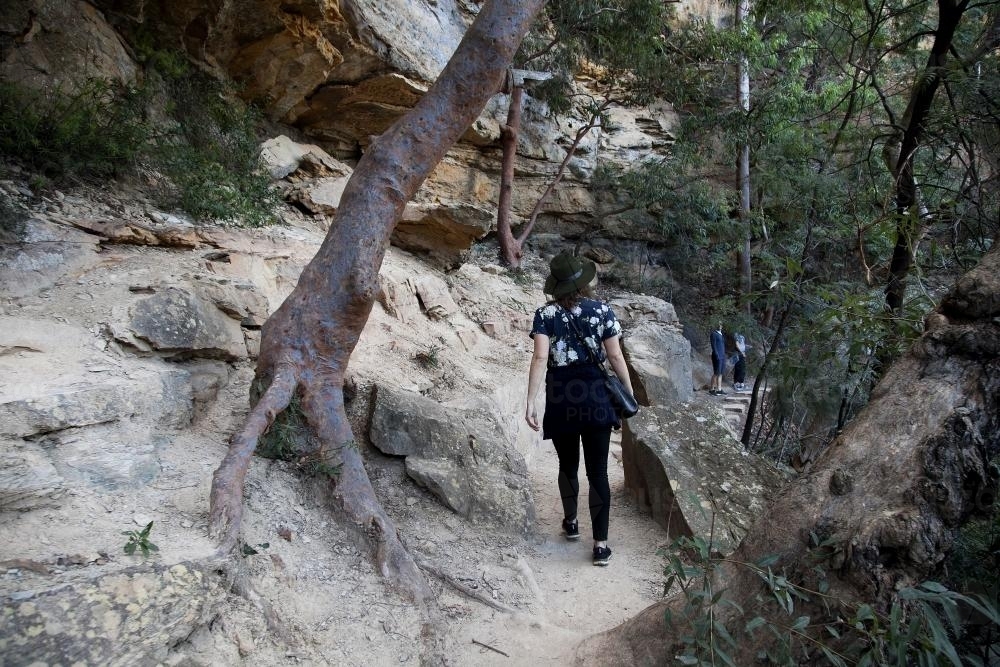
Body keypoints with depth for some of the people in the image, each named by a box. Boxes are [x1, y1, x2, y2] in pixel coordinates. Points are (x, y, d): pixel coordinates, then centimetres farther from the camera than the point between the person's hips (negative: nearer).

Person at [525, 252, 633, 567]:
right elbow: (615, 356, -1)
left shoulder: (545, 314, -2)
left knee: (567, 464, 20)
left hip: (560, 396, 1)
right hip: (595, 394, 0)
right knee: (598, 470, 4)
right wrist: (629, 392, 7)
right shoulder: (602, 310, 0)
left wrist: (531, 401, -14)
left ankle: (571, 522, 38)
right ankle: (600, 544, 5)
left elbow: (540, 358, -12)